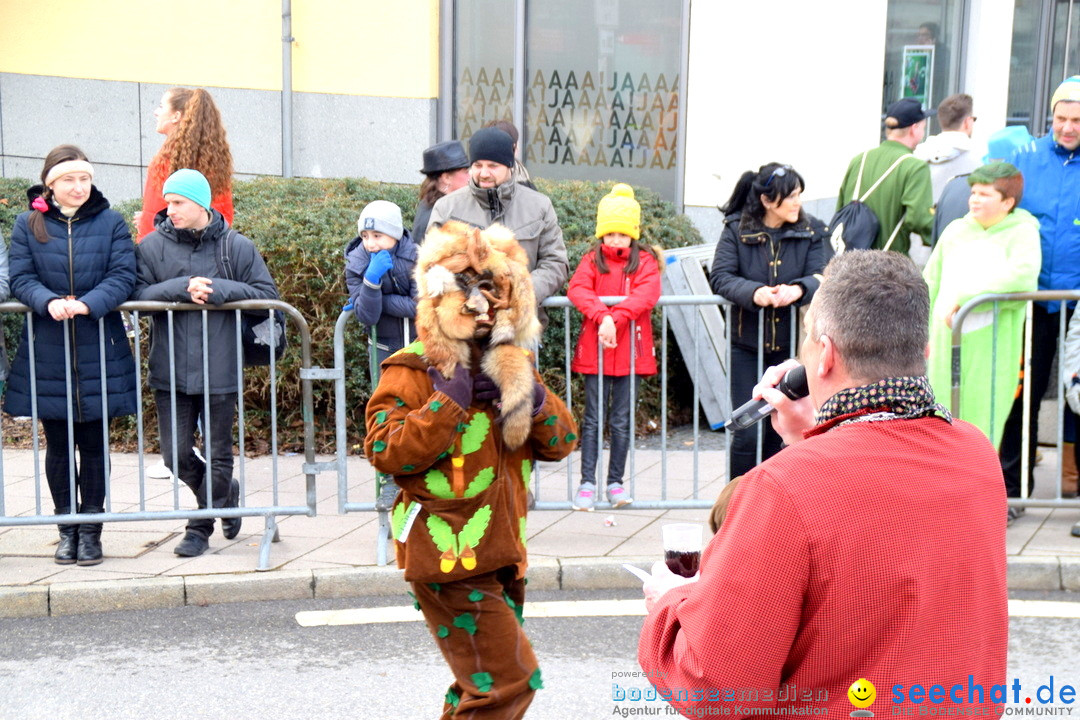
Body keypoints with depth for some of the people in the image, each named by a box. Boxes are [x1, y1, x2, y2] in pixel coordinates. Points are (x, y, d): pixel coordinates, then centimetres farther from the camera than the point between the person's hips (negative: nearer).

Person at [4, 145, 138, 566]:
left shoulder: (110, 223, 2)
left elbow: (123, 276, -7)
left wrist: (87, 304, -23)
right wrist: (49, 302, -23)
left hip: (100, 352, -1)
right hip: (47, 354, 1)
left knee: (95, 444, 6)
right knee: (58, 445, 8)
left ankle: (91, 529, 16)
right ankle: (67, 529, 19)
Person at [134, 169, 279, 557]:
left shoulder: (237, 246, -1)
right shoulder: (152, 246, 1)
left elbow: (266, 293, -3)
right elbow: (137, 294, -8)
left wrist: (220, 290, -16)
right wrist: (182, 288, -22)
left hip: (220, 370, -1)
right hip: (169, 370, 2)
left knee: (218, 455, 5)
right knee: (176, 455, 5)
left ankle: (201, 527, 25)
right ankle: (226, 494, 31)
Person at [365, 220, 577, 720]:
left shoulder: (511, 368, 14)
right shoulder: (412, 370, -8)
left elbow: (561, 443, 9)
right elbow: (385, 452, -19)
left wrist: (533, 399, -9)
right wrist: (448, 401, -21)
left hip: (500, 553, 8)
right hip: (449, 558, -8)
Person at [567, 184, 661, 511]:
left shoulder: (645, 261, 4)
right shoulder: (592, 260, 6)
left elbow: (647, 294, -14)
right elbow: (577, 290, -12)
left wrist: (616, 319, -27)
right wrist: (602, 315, -29)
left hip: (631, 351, 0)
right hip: (594, 349, 0)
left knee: (621, 421, 6)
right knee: (593, 419, 2)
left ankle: (616, 482, 15)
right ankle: (587, 482, 6)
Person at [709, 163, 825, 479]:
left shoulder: (811, 231, 2)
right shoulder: (736, 229, -3)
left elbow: (820, 276, -7)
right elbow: (720, 276, -12)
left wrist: (798, 289, -29)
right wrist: (754, 293, -30)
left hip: (790, 345, 2)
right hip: (746, 345, -2)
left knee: (778, 432, 8)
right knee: (748, 434, -5)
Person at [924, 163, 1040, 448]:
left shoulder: (1022, 232, 0)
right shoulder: (956, 230, 15)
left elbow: (1023, 277, -20)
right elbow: (931, 282, 20)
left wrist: (965, 298, -18)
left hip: (990, 344, -4)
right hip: (947, 341, 4)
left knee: (981, 418, -3)